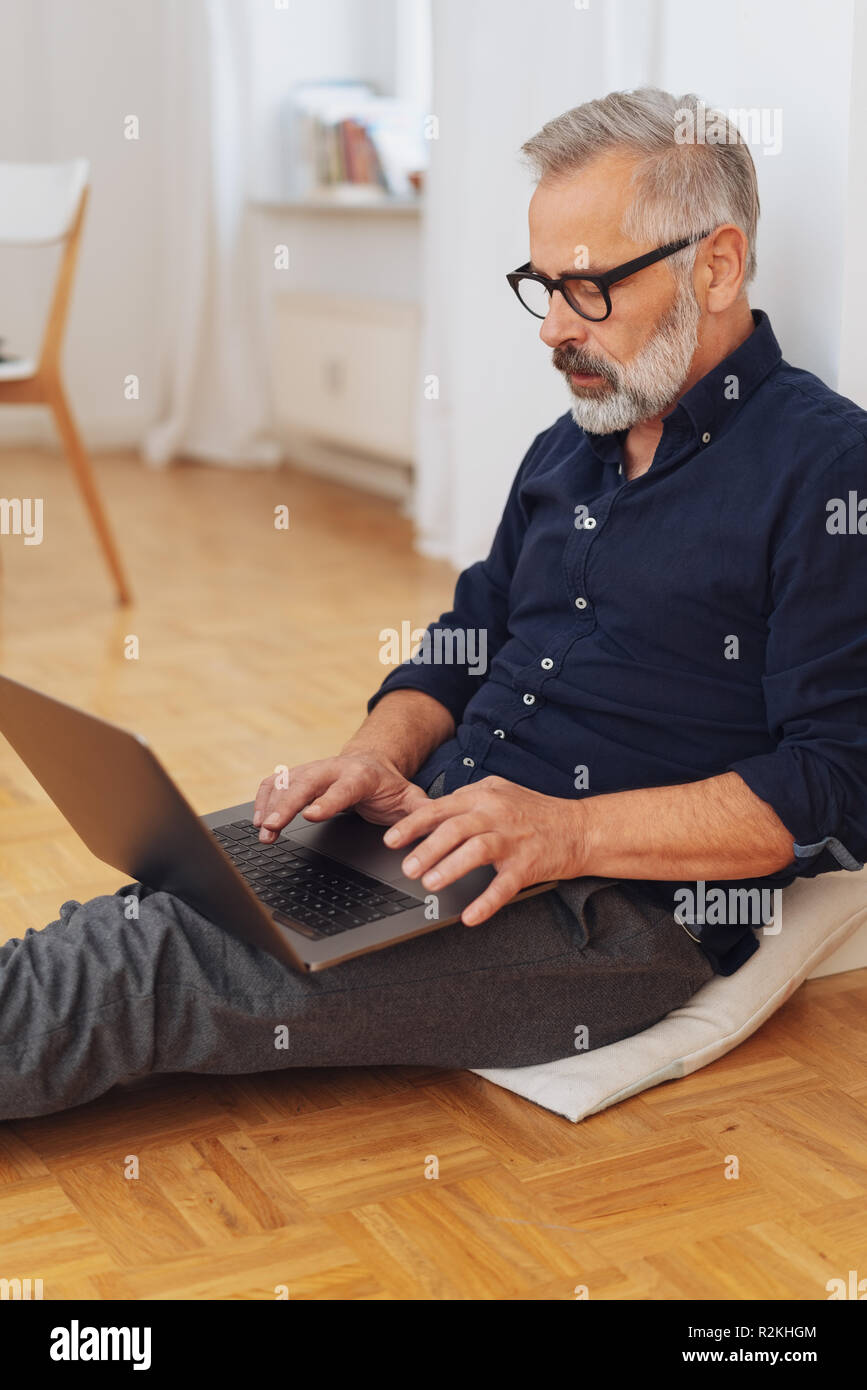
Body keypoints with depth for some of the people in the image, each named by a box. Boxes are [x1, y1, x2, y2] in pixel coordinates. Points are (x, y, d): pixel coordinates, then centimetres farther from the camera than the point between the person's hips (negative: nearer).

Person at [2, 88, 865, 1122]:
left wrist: (573, 829, -21)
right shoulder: (567, 450, 18)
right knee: (133, 906, -12)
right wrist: (375, 761, 0)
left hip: (627, 905, -7)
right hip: (436, 828, 7)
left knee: (160, 962, -22)